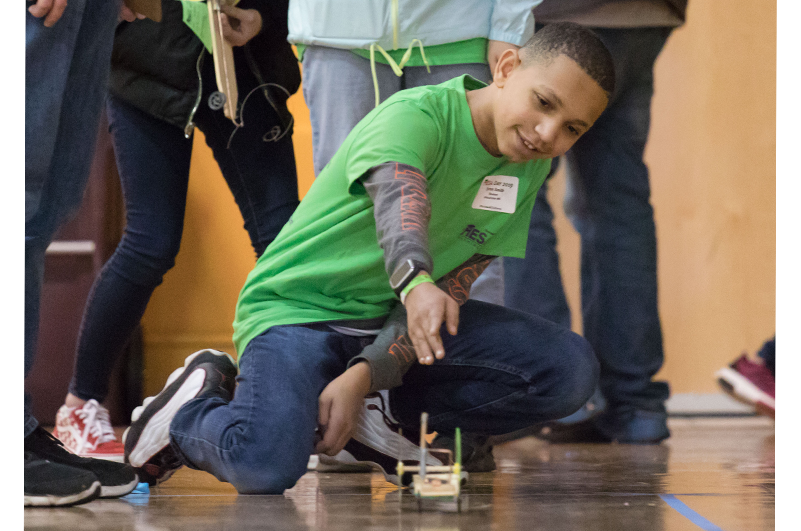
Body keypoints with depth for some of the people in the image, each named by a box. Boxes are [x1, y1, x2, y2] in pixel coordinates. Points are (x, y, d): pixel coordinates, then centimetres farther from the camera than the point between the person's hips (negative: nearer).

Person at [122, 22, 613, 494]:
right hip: (298, 307, -6)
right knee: (267, 466, -34)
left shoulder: (529, 168, 0)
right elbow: (400, 202, -43)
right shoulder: (416, 115, -20)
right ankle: (197, 402, 1)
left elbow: (448, 292, -3)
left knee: (570, 369, -15)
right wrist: (416, 283, -65)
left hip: (394, 320, 6)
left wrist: (363, 377, -17)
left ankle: (383, 418, -4)